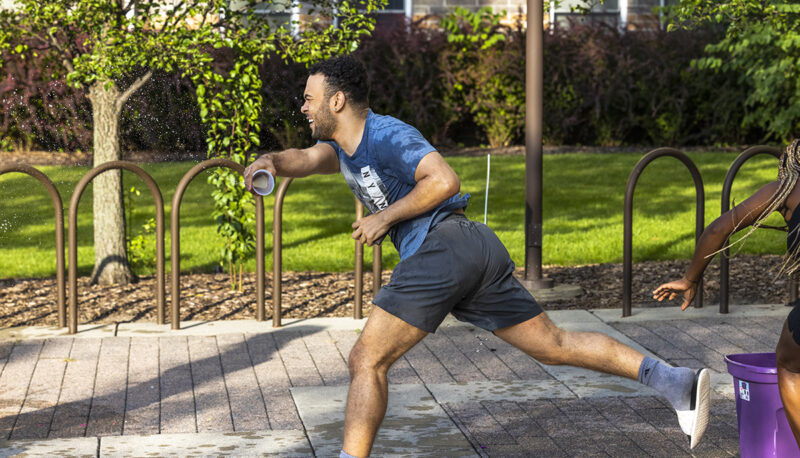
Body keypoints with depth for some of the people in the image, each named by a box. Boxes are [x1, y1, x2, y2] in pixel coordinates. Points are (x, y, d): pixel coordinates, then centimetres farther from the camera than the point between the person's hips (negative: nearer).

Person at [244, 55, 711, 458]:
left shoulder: (386, 134, -4)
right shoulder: (344, 144, 25)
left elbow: (445, 179, -16)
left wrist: (385, 217, -11)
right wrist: (272, 161, -8)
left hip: (441, 245, -10)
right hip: (480, 248, 10)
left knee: (367, 360, -8)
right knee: (555, 344, 8)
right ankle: (676, 382, 1)